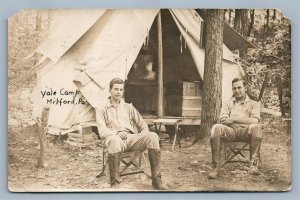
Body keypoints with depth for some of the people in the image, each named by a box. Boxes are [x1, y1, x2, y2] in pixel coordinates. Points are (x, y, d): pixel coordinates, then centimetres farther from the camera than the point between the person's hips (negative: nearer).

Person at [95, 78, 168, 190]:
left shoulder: (128, 107, 27)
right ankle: (114, 183, -35)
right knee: (114, 140, -42)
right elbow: (102, 131, 2)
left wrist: (143, 137, 1)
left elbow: (143, 125, 23)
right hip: (115, 138, -3)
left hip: (132, 138, 3)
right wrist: (116, 133, -18)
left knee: (152, 136, -28)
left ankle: (156, 180, -25)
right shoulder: (102, 110, 17)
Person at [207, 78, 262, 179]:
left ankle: (253, 163, -26)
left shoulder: (254, 104, 19)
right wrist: (245, 120, -2)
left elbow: (254, 121, -1)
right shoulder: (228, 104, 25)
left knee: (255, 127, -35)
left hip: (245, 132, -1)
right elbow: (223, 120, 6)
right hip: (230, 132, 1)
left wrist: (233, 119, -5)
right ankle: (216, 166, -32)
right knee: (216, 128, -31)